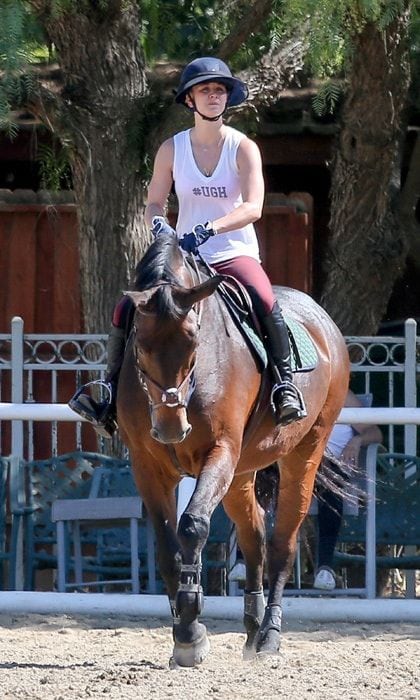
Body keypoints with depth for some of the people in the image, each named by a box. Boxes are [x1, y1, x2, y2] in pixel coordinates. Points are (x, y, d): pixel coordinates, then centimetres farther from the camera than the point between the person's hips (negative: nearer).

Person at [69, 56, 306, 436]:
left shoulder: (244, 148, -5)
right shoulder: (172, 149, 3)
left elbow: (253, 208, -17)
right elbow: (154, 204, 7)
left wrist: (208, 229, -32)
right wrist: (159, 226, -18)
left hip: (236, 254, -3)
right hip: (184, 256, 3)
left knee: (265, 302, -35)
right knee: (127, 309, -16)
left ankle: (285, 380, -23)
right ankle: (113, 388, -2)